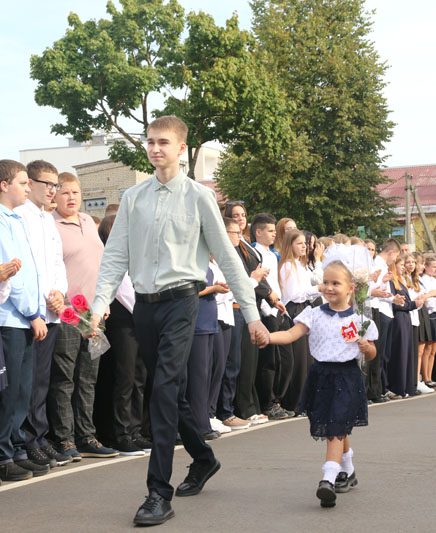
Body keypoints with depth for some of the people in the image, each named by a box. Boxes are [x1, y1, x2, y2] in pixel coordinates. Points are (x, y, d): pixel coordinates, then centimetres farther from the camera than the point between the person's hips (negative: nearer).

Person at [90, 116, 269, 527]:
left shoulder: (199, 197, -2)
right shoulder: (133, 197, 8)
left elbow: (227, 256, 1)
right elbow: (116, 255, 6)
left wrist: (251, 314, 0)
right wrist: (100, 304, -8)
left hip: (180, 300, -4)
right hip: (144, 304, 4)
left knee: (165, 390, -16)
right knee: (171, 393, 14)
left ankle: (159, 493, -14)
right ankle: (203, 459, 38)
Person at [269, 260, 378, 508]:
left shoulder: (359, 319, -2)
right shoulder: (315, 315, 3)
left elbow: (371, 355, 7)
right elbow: (292, 334, -10)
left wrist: (367, 347, -16)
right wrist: (267, 336, -26)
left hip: (347, 377, -3)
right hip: (321, 375, 3)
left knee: (336, 429, -13)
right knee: (338, 429, 15)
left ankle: (329, 480, -19)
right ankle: (348, 472, 34)